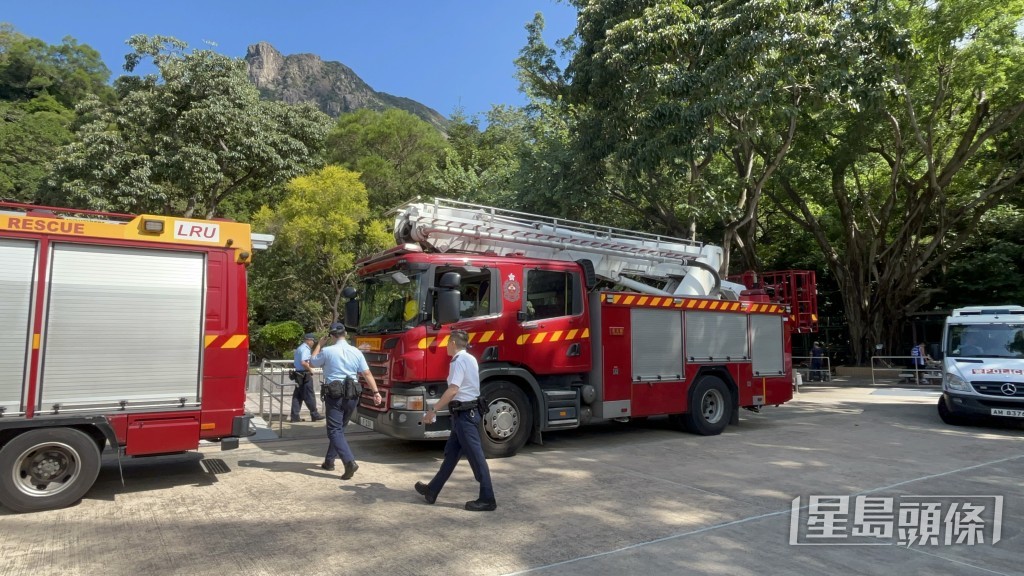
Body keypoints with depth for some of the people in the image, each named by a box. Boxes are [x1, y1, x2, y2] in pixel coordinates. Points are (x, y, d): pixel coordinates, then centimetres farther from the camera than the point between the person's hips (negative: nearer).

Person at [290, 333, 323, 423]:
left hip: (298, 373, 10)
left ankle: (295, 416, 9)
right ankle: (314, 415, 7)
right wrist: (310, 369, -13)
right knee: (309, 395, -1)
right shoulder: (306, 349, -15)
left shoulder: (299, 348, 17)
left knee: (297, 395, 9)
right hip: (305, 375, -10)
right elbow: (303, 362, -25)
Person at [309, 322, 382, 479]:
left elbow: (312, 363, 12)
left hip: (334, 395, -4)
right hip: (352, 396, 5)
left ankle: (350, 462, -22)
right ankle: (329, 460, 29)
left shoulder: (327, 351, -7)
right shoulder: (356, 352, 2)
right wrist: (376, 392, 2)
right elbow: (367, 374, -1)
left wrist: (319, 344, 22)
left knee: (335, 431, -5)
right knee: (339, 428, 20)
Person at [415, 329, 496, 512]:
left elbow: (453, 390, -24)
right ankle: (432, 490, 28)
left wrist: (433, 410, -22)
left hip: (464, 414, -10)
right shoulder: (470, 359, 14)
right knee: (451, 453, 16)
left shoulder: (459, 360, -15)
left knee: (475, 456, -5)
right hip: (468, 411, 10)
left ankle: (487, 499, 1)